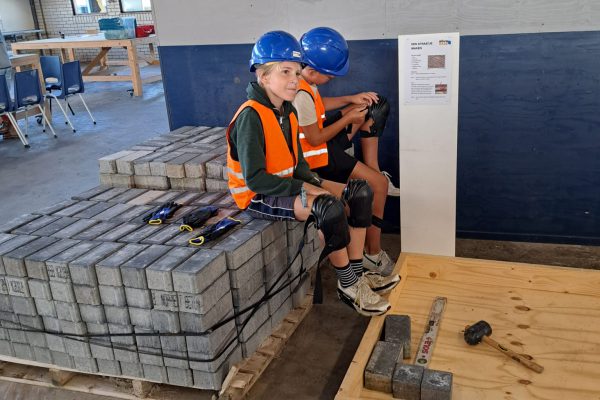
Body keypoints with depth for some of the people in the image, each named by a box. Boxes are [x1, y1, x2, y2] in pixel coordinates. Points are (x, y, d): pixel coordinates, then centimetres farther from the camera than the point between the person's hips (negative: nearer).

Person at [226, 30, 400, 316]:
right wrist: (303, 190, -23)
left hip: (289, 185, 9)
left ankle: (356, 274, 0)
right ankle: (348, 286, -11)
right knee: (329, 209, -32)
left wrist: (313, 183, -8)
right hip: (258, 197, -9)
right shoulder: (250, 117, -22)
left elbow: (297, 163, 13)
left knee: (360, 192, -1)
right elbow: (254, 179, -25)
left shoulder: (288, 111, 7)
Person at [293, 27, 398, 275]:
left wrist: (352, 99, 2)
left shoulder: (302, 78, -2)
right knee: (378, 184, -11)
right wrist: (348, 119, -14)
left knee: (372, 107, 17)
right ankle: (373, 253, -2)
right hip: (316, 155, -10)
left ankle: (374, 173, 14)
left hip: (319, 138, 10)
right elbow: (315, 139, -24)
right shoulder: (301, 96, -31)